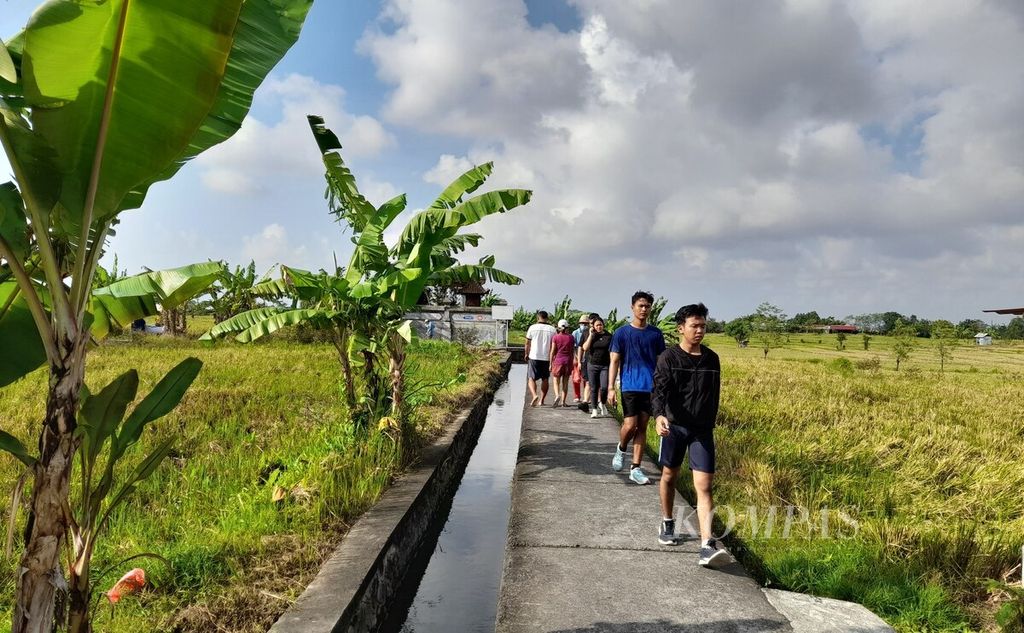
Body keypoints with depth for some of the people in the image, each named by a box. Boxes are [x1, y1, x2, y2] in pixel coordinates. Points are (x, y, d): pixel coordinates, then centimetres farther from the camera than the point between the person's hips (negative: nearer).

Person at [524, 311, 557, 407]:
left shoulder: (533, 327, -2)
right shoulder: (552, 330, 0)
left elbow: (527, 343, 4)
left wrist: (526, 354, 19)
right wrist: (551, 362, 3)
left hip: (534, 357, -2)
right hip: (547, 358, 2)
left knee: (531, 378, 3)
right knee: (545, 379, 13)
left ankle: (534, 395, -20)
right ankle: (541, 400, 15)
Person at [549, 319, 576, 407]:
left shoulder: (555, 337, -5)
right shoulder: (571, 337, 2)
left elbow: (552, 352, -5)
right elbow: (572, 351, 5)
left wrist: (550, 364, 1)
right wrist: (571, 363, 12)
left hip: (558, 361, -2)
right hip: (568, 361, 2)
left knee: (556, 382, 5)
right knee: (565, 382, 8)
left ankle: (557, 395, -21)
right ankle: (563, 401, 8)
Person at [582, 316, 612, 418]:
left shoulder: (608, 336, 5)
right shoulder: (590, 335, 6)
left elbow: (611, 352, 7)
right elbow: (585, 348, -8)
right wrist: (591, 335, -8)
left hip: (605, 365, 0)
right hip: (592, 365, 1)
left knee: (604, 387, -11)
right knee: (593, 388, 2)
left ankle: (602, 403, 18)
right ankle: (594, 409, 12)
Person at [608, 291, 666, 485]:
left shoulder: (656, 334, 8)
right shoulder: (621, 333, 0)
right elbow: (614, 362, -1)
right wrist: (611, 388, -7)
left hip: (650, 387, 3)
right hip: (630, 387, -3)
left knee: (642, 427, 5)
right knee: (630, 425, -9)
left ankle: (635, 469, 12)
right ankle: (621, 449, 24)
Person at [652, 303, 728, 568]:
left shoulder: (712, 359, 5)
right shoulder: (668, 358, -6)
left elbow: (714, 396, 15)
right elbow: (660, 390, -18)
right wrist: (659, 415, -36)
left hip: (702, 429, 2)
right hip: (674, 426, -2)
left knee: (704, 486, -7)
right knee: (669, 476, 14)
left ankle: (707, 546, -11)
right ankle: (667, 524, 36)